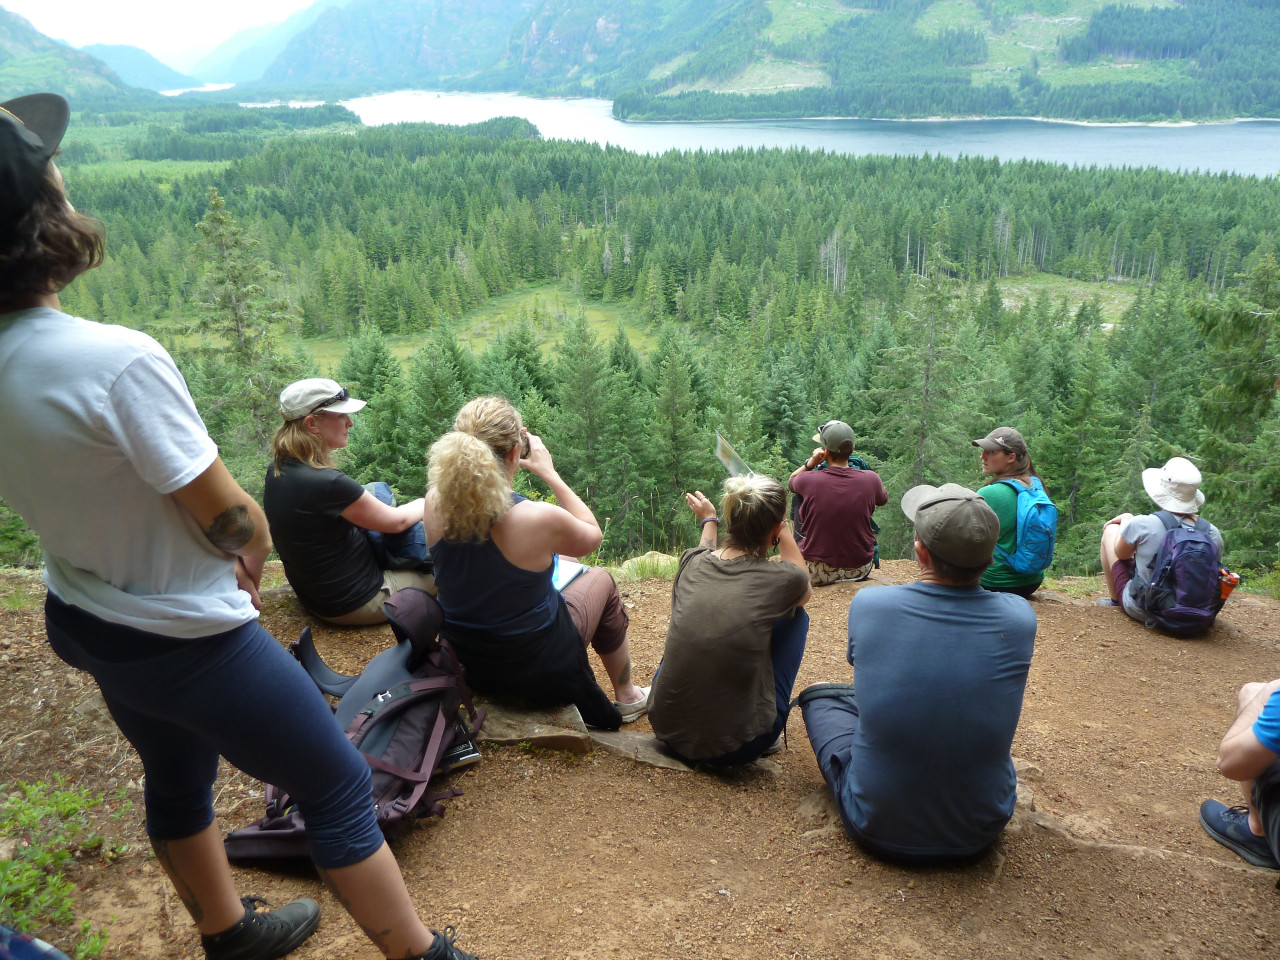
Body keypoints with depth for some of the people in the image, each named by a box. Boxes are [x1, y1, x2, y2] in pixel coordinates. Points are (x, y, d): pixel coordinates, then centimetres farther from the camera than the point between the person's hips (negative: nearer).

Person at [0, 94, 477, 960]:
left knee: (176, 781, 30)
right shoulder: (117, 361, -31)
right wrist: (253, 547, 1)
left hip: (80, 621, 9)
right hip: (186, 639, -8)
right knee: (340, 791, 9)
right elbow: (235, 522, -24)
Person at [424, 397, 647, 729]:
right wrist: (550, 474, -6)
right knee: (600, 580, 24)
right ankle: (626, 697, 43)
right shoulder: (538, 518, -32)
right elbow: (591, 536, -8)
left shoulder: (435, 502, -18)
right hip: (539, 672, -5)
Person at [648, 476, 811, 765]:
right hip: (736, 747, -4)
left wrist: (708, 521, 41)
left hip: (667, 729, 4)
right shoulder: (781, 579, -14)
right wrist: (782, 527, 17)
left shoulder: (691, 563, -4)